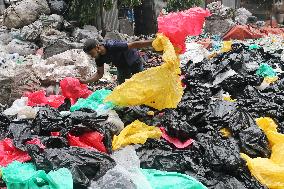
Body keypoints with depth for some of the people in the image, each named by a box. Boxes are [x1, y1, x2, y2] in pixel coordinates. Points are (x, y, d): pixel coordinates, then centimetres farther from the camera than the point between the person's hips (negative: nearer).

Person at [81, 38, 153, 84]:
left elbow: (134, 45, -38)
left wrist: (153, 42, -39)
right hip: (122, 67, 5)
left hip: (135, 63, -5)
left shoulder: (113, 46, -38)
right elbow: (99, 74, -7)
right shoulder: (99, 57, -18)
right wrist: (86, 81, -20)